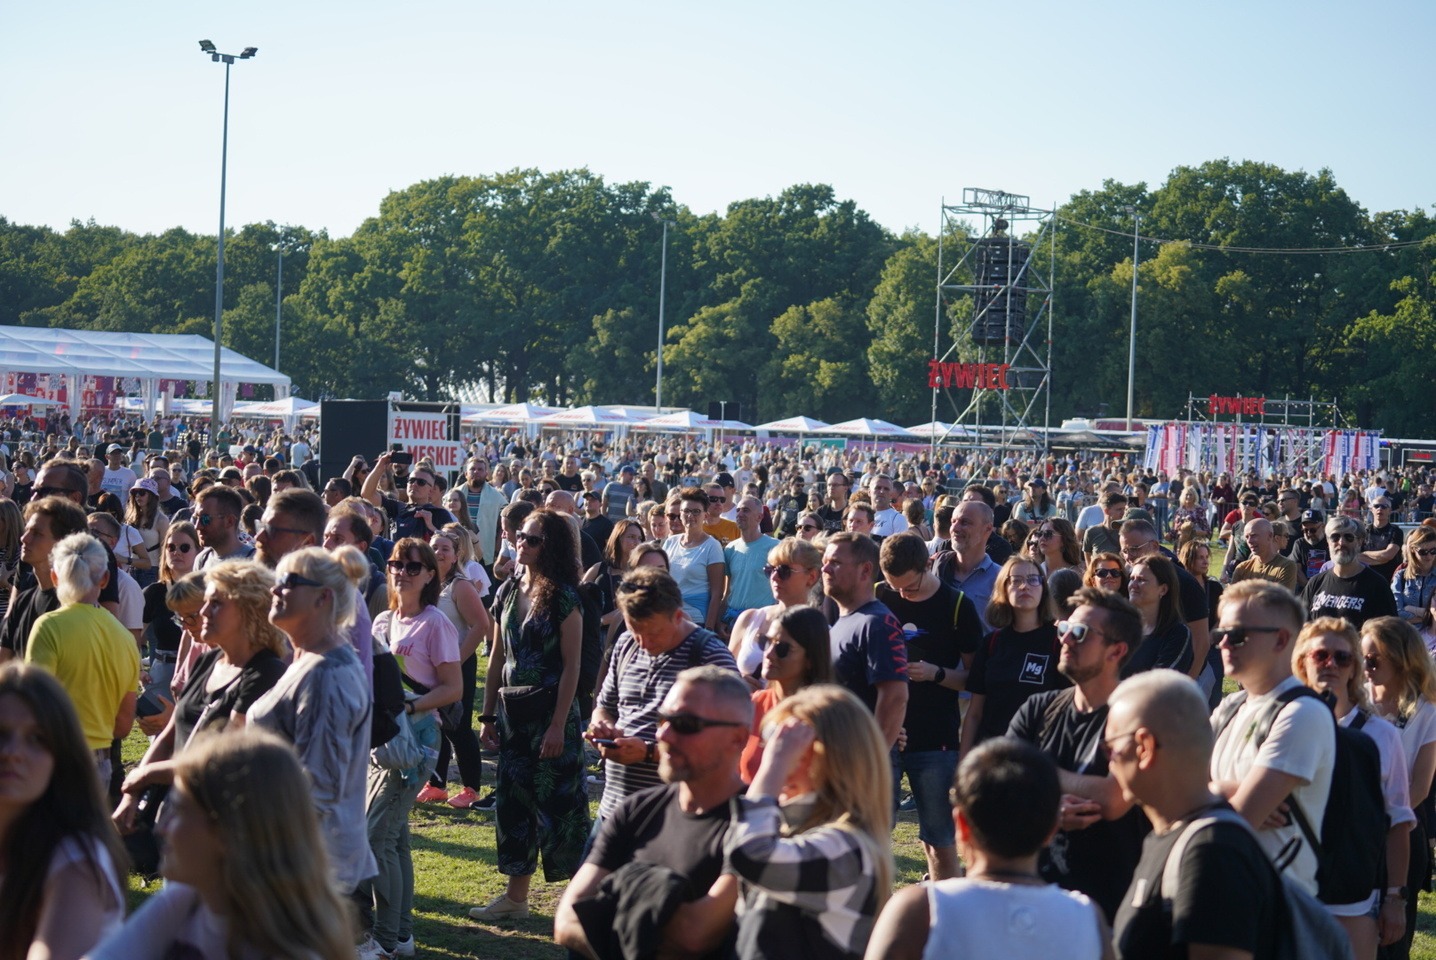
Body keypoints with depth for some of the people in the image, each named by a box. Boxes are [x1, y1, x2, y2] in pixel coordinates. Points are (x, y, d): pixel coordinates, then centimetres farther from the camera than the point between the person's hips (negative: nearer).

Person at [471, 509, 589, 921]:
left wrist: (558, 724, -18)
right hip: (513, 712, 7)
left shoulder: (564, 597, -10)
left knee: (557, 801, -4)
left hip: (551, 711, -7)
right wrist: (489, 716, 11)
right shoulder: (508, 592, 9)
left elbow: (571, 665, -13)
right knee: (512, 799, 11)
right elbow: (497, 658, 14)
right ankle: (516, 897, 21)